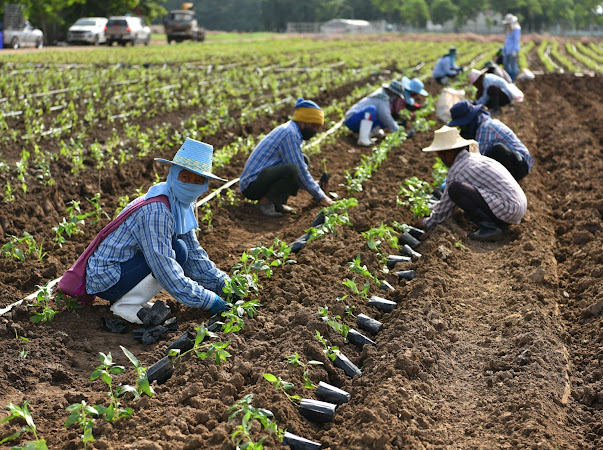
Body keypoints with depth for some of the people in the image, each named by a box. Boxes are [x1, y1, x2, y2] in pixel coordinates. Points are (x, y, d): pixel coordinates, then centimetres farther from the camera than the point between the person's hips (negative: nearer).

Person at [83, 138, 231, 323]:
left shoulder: (183, 205, 3)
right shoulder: (155, 211, -26)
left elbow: (194, 255, 12)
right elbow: (166, 270, -29)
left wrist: (224, 284, 3)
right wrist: (210, 301, -25)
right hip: (105, 279, -9)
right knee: (178, 250, -21)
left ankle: (129, 298, 7)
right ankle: (125, 306, -11)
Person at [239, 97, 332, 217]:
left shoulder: (290, 130, 13)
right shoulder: (289, 133, -17)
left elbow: (301, 168, 23)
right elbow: (299, 171, -18)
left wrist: (316, 186, 12)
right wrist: (320, 196, -9)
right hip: (251, 184, -11)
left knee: (303, 160, 13)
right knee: (292, 169, -32)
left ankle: (276, 202, 4)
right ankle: (265, 201, -12)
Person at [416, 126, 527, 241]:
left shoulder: (456, 171, -8)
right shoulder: (475, 157, 18)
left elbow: (446, 204, 2)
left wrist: (427, 223, 18)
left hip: (507, 208, -10)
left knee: (455, 189, -16)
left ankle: (489, 227, -14)